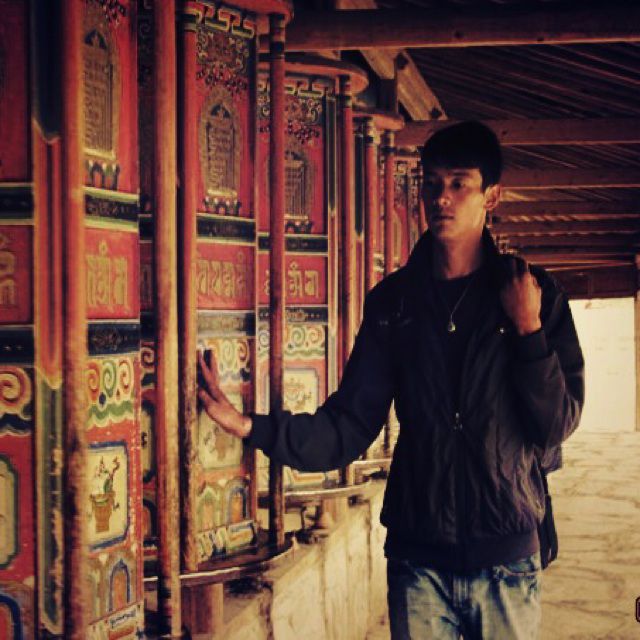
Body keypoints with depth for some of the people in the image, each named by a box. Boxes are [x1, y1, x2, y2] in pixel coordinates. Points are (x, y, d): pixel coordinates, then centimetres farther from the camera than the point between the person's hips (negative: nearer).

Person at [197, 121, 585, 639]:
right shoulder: (394, 300, 3)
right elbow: (350, 427, 0)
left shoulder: (534, 294, -2)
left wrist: (529, 330, -15)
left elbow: (557, 426, -5)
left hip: (506, 557, -1)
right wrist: (254, 427, -13)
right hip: (418, 556, 1)